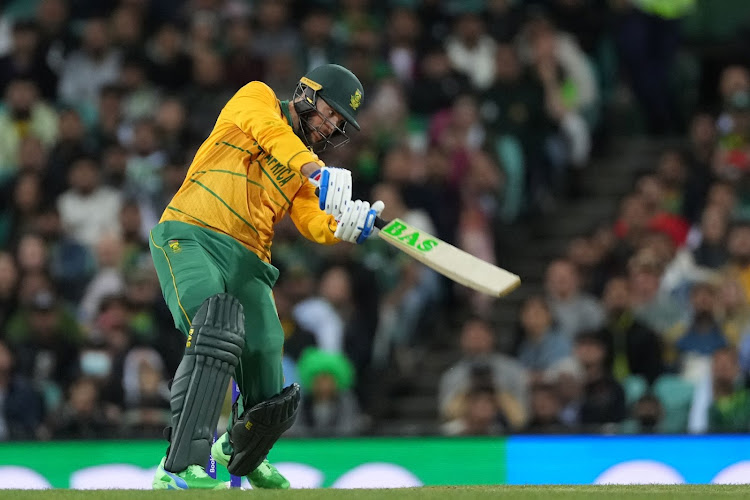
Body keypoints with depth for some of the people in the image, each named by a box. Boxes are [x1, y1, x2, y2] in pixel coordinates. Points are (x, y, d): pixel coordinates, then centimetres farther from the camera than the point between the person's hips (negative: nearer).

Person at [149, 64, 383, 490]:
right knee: (216, 332, -34)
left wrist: (346, 225, -16)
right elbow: (270, 133, -13)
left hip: (247, 261, 6)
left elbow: (314, 224, 6)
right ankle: (179, 470, -38)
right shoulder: (256, 99, 10)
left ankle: (238, 452, 36)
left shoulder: (305, 172, 24)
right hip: (190, 238, -6)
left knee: (271, 405, 0)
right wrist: (317, 171, -28)